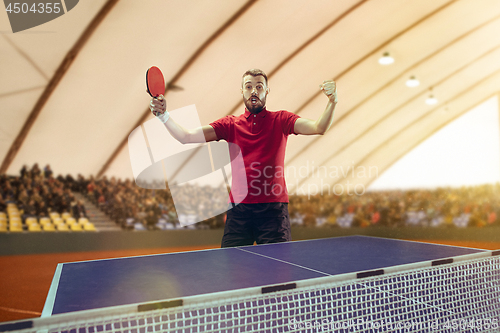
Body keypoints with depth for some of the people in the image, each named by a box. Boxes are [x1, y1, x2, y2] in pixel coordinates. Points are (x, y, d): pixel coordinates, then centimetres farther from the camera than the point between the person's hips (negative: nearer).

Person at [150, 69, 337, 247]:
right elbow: (186, 137, 4)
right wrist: (163, 115, -9)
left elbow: (318, 128, -8)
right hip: (239, 209, 2)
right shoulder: (230, 124, 9)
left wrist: (332, 102, -26)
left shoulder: (280, 120, 5)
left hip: (274, 208, -1)